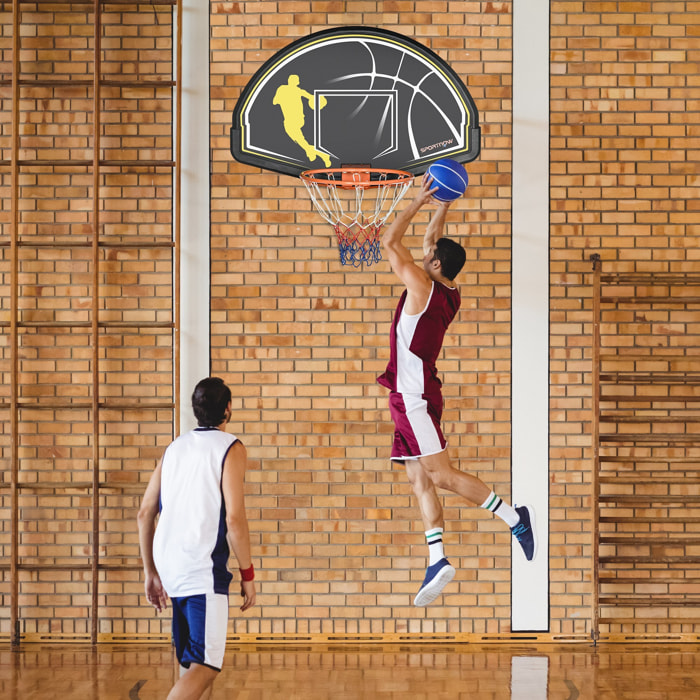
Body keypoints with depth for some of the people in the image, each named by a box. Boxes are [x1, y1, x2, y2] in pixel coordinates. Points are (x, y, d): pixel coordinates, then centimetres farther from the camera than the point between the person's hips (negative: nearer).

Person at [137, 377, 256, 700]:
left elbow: (145, 513, 14)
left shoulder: (174, 448, 14)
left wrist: (151, 572, 21)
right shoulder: (231, 448, -4)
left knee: (193, 662, 18)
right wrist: (247, 574, -4)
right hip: (204, 568, -7)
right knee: (204, 666, -8)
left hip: (169, 565, 7)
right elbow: (234, 519, -13)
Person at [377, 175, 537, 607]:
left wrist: (420, 201, -1)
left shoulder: (423, 287, -13)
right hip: (412, 397, 9)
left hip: (414, 397, -9)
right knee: (420, 480, 4)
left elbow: (390, 242, -7)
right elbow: (431, 240, 26)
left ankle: (514, 516, -10)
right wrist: (443, 206, 20)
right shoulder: (450, 294, 11)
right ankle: (438, 560, -1)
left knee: (440, 474, -11)